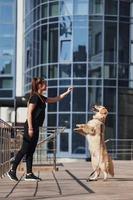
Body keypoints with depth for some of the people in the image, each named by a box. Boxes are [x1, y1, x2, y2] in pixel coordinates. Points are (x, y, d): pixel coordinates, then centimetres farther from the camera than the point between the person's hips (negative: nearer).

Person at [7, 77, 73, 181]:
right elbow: (29, 113, -17)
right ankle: (12, 171, -2)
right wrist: (30, 128, -20)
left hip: (35, 127, 9)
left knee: (31, 151, 8)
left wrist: (67, 92, 28)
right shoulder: (35, 96, -11)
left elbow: (55, 99, 29)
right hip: (31, 127, -9)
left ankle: (29, 174, 9)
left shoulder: (41, 98, 16)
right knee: (24, 150, -7)